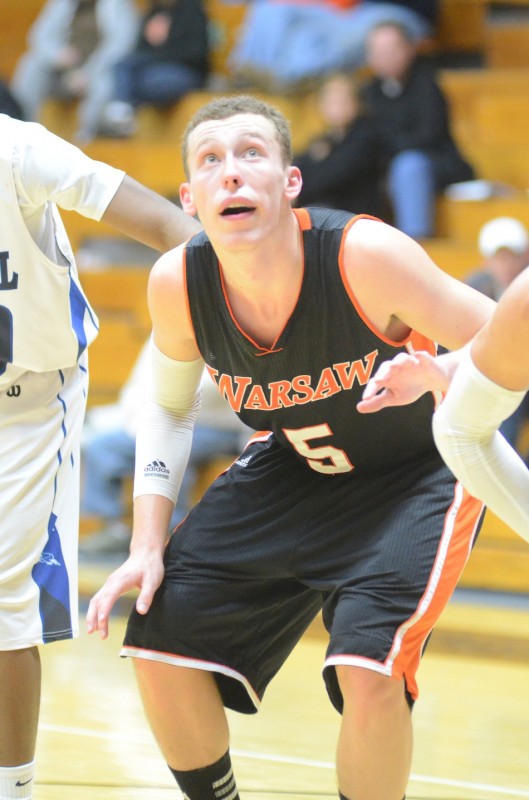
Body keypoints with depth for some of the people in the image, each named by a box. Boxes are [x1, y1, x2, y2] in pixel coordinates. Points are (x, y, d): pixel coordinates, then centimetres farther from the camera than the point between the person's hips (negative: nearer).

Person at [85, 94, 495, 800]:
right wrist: (147, 546, -4)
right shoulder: (178, 285, -18)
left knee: (368, 669, -25)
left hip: (415, 471, -5)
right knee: (161, 644, 1)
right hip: (292, 468, 5)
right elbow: (170, 409, 4)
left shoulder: (365, 255, -33)